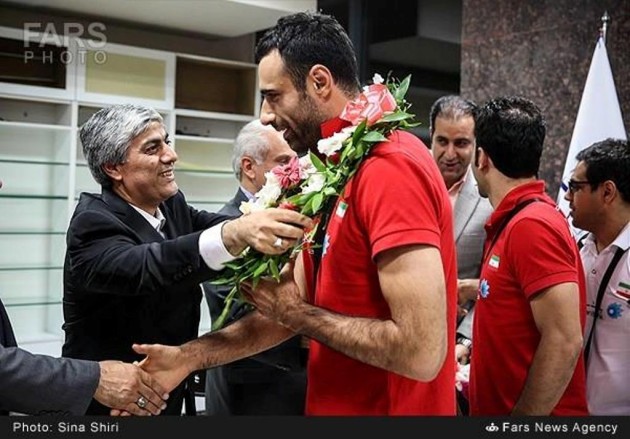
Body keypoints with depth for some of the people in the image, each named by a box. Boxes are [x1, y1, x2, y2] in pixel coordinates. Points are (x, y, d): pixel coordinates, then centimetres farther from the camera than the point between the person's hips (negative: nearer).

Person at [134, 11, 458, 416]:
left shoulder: (391, 169, -22)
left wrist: (298, 314, -16)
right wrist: (189, 356, 1)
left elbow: (422, 352, -28)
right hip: (335, 405, 9)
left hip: (386, 406, -8)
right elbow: (291, 307, 9)